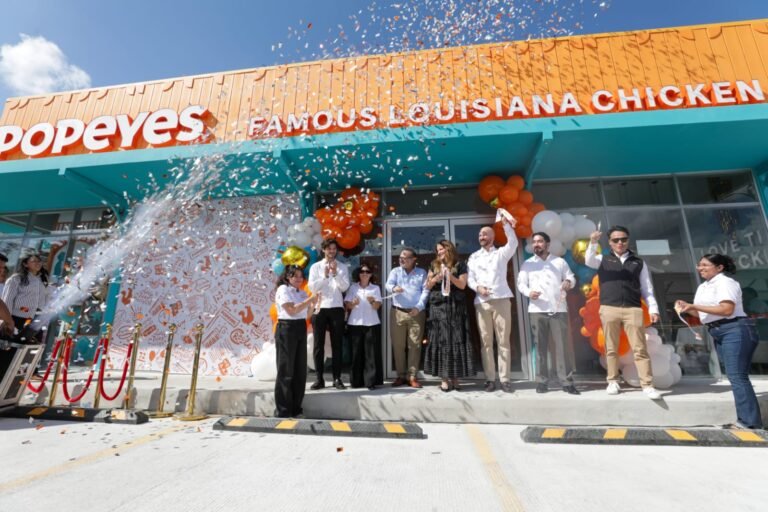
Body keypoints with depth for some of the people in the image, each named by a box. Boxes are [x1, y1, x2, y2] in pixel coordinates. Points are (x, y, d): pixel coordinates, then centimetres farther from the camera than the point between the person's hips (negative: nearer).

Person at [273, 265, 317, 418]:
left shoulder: (302, 292, 15)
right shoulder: (283, 289, -6)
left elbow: (306, 314, 11)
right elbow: (292, 310, -18)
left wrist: (313, 304, -5)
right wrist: (310, 299, -16)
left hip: (301, 330, 7)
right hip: (286, 329, -7)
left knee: (300, 370, 9)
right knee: (286, 371, -1)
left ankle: (295, 409, 21)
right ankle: (283, 411, 10)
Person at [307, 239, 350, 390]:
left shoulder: (342, 267, 6)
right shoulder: (315, 267, 6)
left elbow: (344, 287, -5)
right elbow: (312, 287, -4)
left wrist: (335, 274, -17)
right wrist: (325, 276, -16)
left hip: (337, 308, 0)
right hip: (319, 308, 0)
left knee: (337, 344, 5)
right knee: (318, 345, 4)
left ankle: (337, 378, 12)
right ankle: (319, 379, 13)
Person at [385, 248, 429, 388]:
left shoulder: (422, 273, 11)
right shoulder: (395, 271, 12)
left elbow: (426, 291, 1)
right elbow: (388, 285, -5)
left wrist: (419, 307, -14)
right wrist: (394, 288, -30)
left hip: (416, 313, -1)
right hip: (398, 312, 1)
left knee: (414, 345, 0)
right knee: (398, 345, 3)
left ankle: (412, 376, 8)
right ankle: (401, 375, 14)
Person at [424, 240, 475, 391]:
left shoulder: (460, 265, 5)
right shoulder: (434, 265, 14)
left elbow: (462, 285, -2)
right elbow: (428, 286, 11)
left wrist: (450, 276, -15)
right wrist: (435, 278, -8)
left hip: (455, 307, -2)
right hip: (438, 307, 2)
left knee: (456, 340, -3)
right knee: (440, 340, -3)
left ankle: (455, 377, 5)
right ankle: (444, 378, 1)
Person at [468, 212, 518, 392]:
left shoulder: (502, 253, 12)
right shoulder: (474, 257, 17)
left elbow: (513, 243, -9)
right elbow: (470, 279, 10)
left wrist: (506, 224, -21)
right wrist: (477, 287, -10)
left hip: (501, 300, -1)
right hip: (482, 302, 2)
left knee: (503, 340, -1)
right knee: (486, 341, 2)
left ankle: (505, 379, 4)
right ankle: (490, 379, 8)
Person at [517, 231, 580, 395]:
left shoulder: (560, 262, 13)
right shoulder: (527, 264, 12)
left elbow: (571, 277, 12)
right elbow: (521, 283, 6)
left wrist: (569, 282, -12)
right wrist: (528, 292, -15)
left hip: (558, 309, 0)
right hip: (537, 310, 0)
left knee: (562, 346, -2)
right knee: (540, 346, 3)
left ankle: (567, 382, 4)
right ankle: (542, 381, 9)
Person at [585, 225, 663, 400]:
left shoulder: (639, 263, 15)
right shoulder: (603, 260, 12)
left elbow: (647, 288, 13)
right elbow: (588, 261, -10)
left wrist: (653, 308, 3)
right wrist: (593, 243, -25)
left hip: (633, 309, 1)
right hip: (609, 309, 0)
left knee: (640, 349, -3)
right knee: (611, 348, 5)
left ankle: (648, 385, 2)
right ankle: (613, 381, 15)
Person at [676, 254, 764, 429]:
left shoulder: (725, 282, -9)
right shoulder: (703, 287, 17)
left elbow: (727, 310, -21)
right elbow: (703, 314, 17)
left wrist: (695, 306, -21)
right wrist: (688, 308, -1)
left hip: (735, 330, -9)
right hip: (719, 334, 9)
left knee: (737, 376, -10)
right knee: (735, 376, 10)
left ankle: (750, 422, -5)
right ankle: (746, 419, 16)